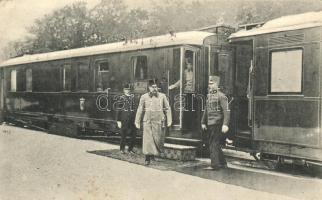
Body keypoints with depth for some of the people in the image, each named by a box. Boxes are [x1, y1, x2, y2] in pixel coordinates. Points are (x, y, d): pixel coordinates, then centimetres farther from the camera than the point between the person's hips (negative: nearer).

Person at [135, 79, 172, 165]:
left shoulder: (162, 96, 4)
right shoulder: (144, 97, 3)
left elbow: (167, 109, 6)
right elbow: (140, 110, 4)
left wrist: (169, 120, 0)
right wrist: (137, 122, 1)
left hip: (159, 122, 1)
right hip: (147, 122, -1)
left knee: (158, 139, 3)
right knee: (147, 139, -6)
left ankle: (154, 153, 28)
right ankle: (147, 158, 0)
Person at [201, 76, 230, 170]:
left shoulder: (221, 96, -9)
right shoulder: (209, 96, 15)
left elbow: (227, 111, -16)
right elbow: (206, 110, 23)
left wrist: (225, 124, -23)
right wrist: (203, 122, 20)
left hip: (217, 124, -8)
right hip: (210, 125, 8)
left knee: (214, 145, -9)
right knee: (216, 145, 15)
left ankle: (215, 165, -4)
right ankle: (223, 163, 27)